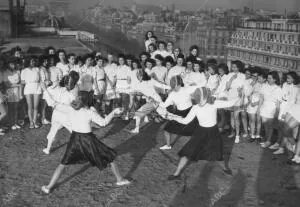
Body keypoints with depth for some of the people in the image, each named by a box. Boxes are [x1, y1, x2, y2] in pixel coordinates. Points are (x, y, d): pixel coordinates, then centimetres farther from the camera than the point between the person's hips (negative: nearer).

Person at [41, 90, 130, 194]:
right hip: (88, 140, -3)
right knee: (110, 157, 16)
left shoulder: (70, 109, -6)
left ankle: (49, 187, 13)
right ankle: (120, 180, 25)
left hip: (74, 139, 3)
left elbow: (54, 104, -3)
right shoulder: (90, 112, -13)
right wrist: (113, 112, -6)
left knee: (63, 164, 16)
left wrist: (46, 91, 9)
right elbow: (103, 122, -16)